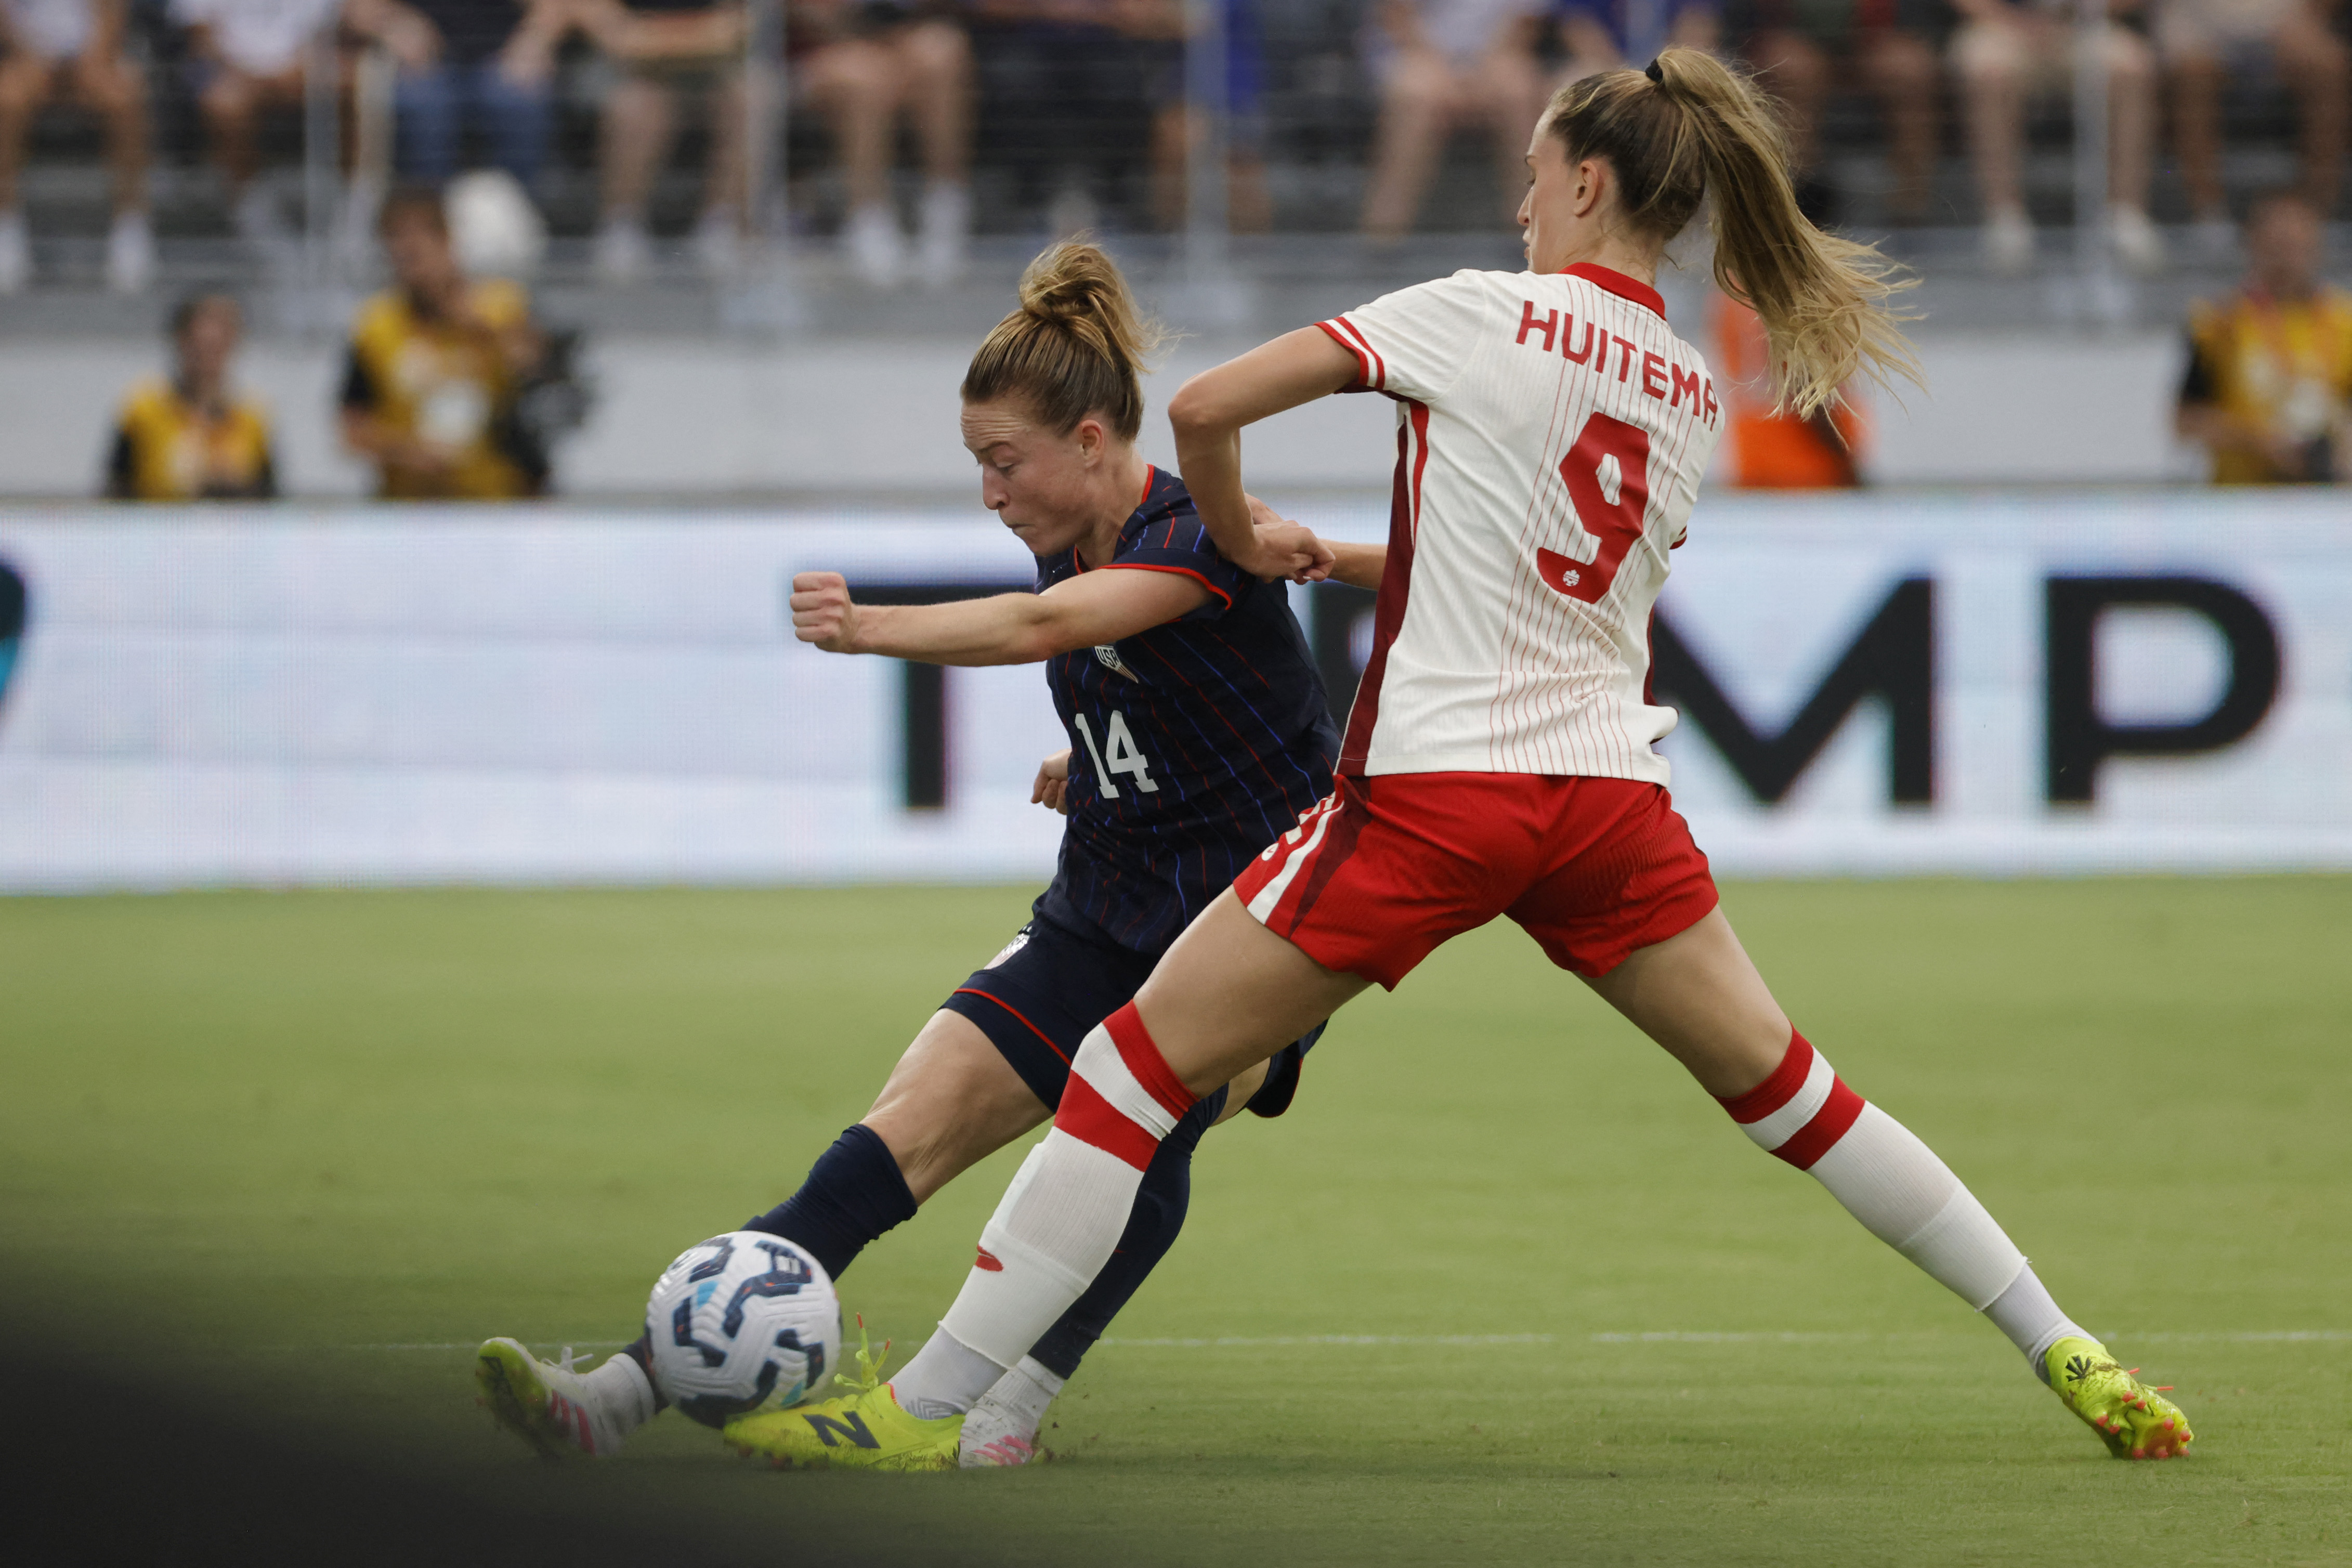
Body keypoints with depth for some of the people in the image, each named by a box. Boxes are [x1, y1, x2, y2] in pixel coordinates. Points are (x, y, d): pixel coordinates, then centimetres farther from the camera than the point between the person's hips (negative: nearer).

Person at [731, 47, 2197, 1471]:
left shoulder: (1483, 314, -4)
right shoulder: (1693, 393, 13)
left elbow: (1207, 408, -8)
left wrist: (1243, 541, 11)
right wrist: (1329, 557, 30)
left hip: (1437, 791, -5)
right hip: (1610, 790, 5)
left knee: (1139, 1063, 0)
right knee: (1788, 1090, 18)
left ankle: (924, 1409, -4)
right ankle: (2067, 1355, 16)